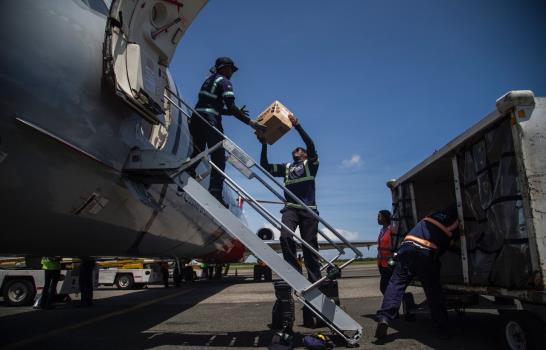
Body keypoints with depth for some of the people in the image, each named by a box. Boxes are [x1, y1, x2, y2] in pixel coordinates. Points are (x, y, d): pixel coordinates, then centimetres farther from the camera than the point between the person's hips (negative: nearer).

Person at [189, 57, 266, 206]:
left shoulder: (208, 80, 25)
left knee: (197, 154, 20)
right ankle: (215, 193, -11)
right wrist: (251, 123, -13)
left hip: (196, 120, 8)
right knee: (219, 158, -5)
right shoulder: (224, 81, 0)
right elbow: (231, 107, -12)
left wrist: (237, 112, 26)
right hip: (210, 122, -8)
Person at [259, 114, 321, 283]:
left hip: (308, 209, -2)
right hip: (290, 208, 2)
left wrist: (297, 125, -5)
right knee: (285, 237, -23)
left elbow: (311, 145, -1)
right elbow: (265, 166, 22)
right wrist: (264, 145, 17)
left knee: (310, 245, -4)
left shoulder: (310, 164, 16)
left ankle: (315, 280, 1)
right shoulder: (286, 167, 26)